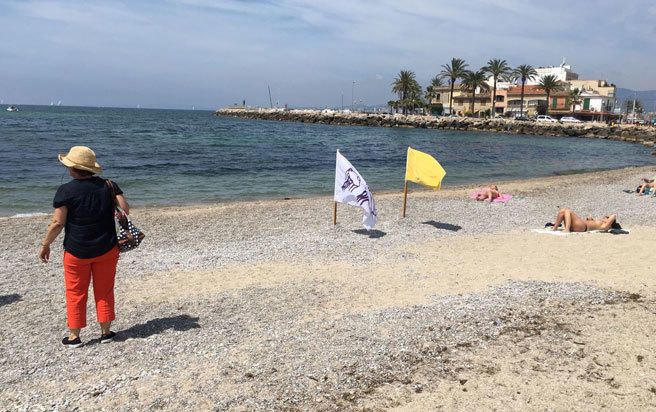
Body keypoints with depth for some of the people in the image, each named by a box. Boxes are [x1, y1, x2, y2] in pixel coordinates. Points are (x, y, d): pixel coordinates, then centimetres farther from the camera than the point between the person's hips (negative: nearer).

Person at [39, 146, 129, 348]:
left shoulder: (66, 190, -12)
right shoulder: (108, 185, -3)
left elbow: (58, 222, -14)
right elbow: (125, 209, -6)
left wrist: (45, 245, -1)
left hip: (76, 251, -3)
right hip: (107, 249, 3)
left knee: (76, 293, 11)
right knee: (104, 291, 14)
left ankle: (74, 336, 18)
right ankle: (106, 332, 21)